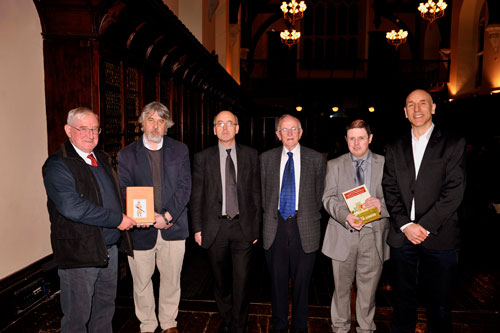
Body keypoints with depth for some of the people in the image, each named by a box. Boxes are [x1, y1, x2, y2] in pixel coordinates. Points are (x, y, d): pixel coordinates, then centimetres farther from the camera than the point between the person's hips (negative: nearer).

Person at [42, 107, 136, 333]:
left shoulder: (102, 159, 11)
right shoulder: (57, 166, -15)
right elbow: (73, 207, -27)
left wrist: (131, 214, 3)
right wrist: (117, 220, -22)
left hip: (109, 249, 7)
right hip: (79, 253, -7)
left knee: (105, 306, 22)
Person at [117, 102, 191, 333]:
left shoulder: (180, 151, 5)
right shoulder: (127, 154, 2)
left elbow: (184, 187, -2)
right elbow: (124, 191, -5)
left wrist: (168, 216, -13)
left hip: (173, 227, 1)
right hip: (140, 228, 0)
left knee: (171, 279, 14)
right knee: (141, 282, 12)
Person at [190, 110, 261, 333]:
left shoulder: (250, 155, 3)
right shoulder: (203, 158, 2)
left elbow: (256, 193, 3)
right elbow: (196, 196, 3)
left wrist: (256, 227, 1)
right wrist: (197, 228, -1)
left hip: (243, 227, 0)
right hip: (215, 227, 1)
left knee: (241, 282, 3)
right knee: (221, 281, 14)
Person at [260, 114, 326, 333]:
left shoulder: (316, 159, 3)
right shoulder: (266, 159, 7)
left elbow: (319, 194, 7)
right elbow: (262, 192, 10)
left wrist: (312, 220, 5)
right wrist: (269, 218, 6)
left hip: (304, 227, -1)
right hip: (275, 226, 1)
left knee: (302, 280, 9)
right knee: (277, 280, 10)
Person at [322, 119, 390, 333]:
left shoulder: (385, 164, 6)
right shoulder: (334, 165, 6)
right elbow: (328, 198, -2)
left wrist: (381, 204, -20)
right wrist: (346, 216, -20)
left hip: (373, 235, 0)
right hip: (343, 235, 0)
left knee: (368, 289, 11)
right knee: (341, 287, 12)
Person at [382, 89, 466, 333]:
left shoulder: (453, 144, 1)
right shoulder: (395, 148, 10)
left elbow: (454, 191, -8)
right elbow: (390, 190, 3)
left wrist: (425, 226, -13)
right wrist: (405, 225, -9)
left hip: (439, 237, -2)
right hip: (402, 235, 3)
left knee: (439, 304, 10)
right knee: (403, 301, 14)